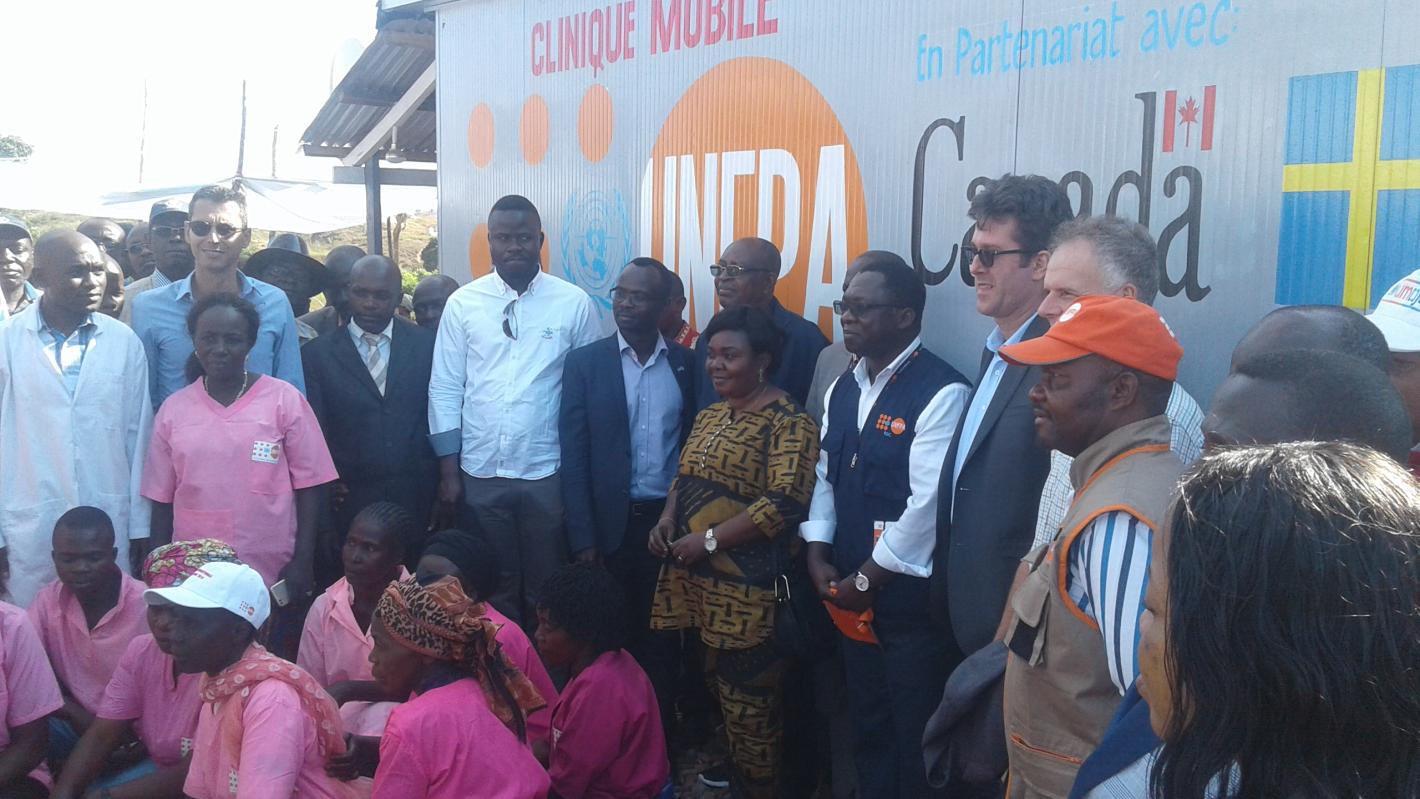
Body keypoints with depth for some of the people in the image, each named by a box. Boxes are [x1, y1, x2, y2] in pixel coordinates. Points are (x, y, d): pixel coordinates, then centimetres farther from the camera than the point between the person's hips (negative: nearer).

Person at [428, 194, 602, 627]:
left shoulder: (574, 303, -1)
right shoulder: (462, 303, 2)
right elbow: (445, 390, 3)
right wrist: (449, 473, 0)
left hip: (549, 472, -1)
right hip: (480, 473, 1)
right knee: (492, 590, 12)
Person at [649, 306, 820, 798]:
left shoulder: (788, 422, -12)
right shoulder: (710, 416, 15)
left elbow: (784, 504, -20)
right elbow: (687, 479, 22)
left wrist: (708, 540, -19)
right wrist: (668, 519, 1)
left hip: (750, 587, -8)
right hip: (699, 579, 8)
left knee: (747, 696, 1)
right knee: (718, 684, 17)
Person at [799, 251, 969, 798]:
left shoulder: (942, 392, -17)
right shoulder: (843, 389, 9)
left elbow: (927, 503, -21)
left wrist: (867, 579, -15)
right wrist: (818, 556, 0)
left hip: (910, 598, -7)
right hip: (850, 595, 7)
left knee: (913, 738, 7)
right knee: (866, 727, 20)